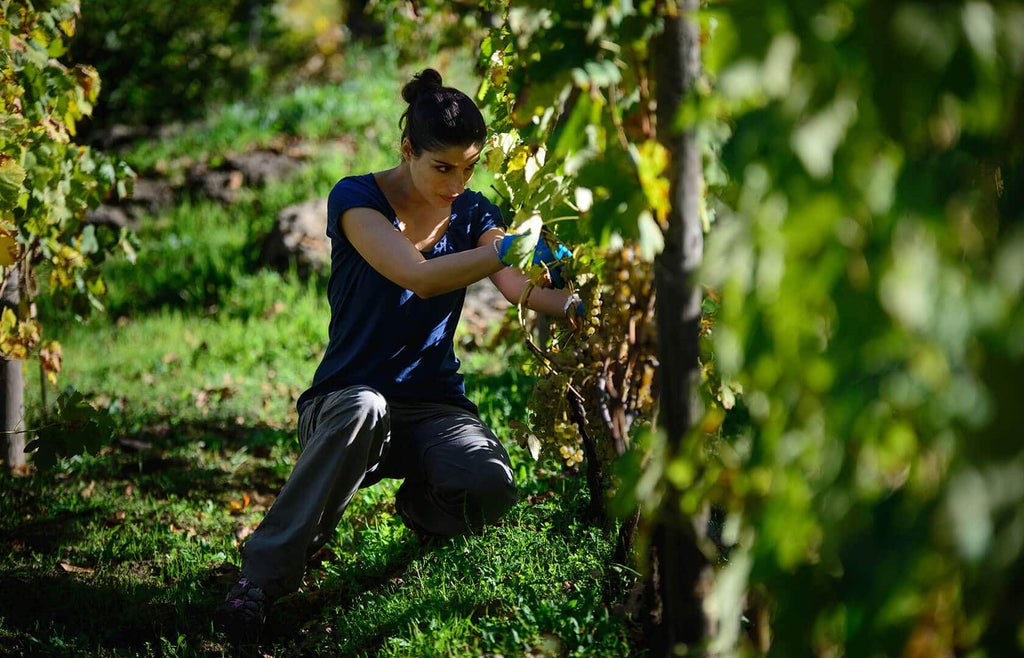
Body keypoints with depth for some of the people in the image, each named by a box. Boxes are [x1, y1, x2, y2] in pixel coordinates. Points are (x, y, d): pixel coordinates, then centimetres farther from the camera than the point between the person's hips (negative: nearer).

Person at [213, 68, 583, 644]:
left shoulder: (471, 213, 6)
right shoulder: (357, 200, -9)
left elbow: (519, 288, -11)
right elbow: (418, 277, -27)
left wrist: (577, 306, -33)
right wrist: (509, 249, -40)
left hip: (434, 405, 3)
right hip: (346, 399, -3)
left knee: (491, 487, -30)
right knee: (364, 409, -42)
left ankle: (420, 505, 10)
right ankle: (263, 579, -31)